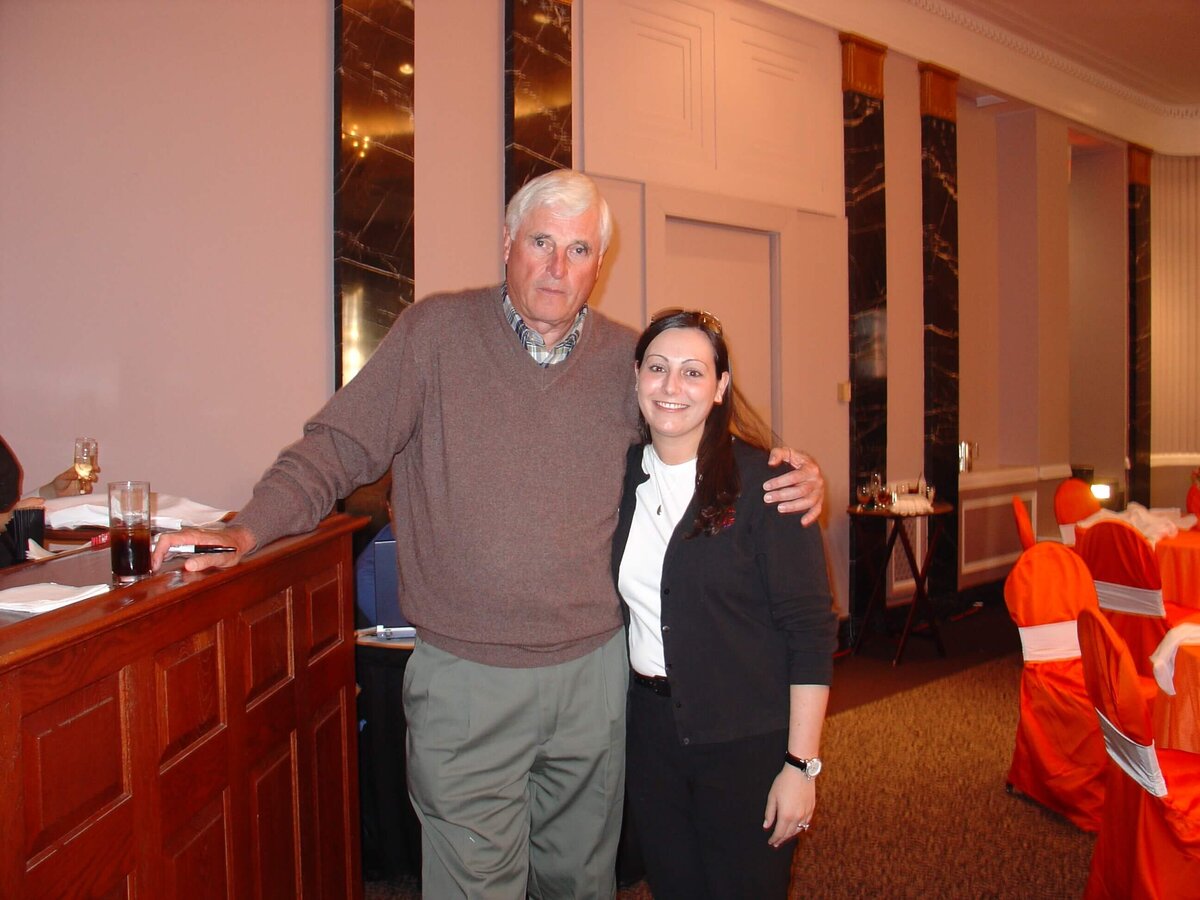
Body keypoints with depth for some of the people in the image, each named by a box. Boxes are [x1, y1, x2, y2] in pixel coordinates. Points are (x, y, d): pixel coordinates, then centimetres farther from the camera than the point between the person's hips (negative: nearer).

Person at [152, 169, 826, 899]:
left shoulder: (626, 359, 3)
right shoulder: (436, 332, -5)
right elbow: (337, 450, -5)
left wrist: (791, 478, -3)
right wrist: (247, 532, -18)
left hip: (594, 674, 3)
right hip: (466, 680, -3)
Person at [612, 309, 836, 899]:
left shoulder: (761, 482, -12)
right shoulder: (622, 475, 3)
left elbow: (811, 629, -13)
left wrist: (801, 764, -15)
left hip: (746, 741, -4)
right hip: (650, 733, 5)